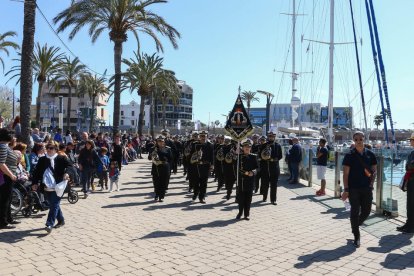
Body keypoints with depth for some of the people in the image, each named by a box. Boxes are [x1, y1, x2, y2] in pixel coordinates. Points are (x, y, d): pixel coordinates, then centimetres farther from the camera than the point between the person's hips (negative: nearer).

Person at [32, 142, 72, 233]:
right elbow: (36, 172, 13)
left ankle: (49, 224, -9)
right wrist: (35, 183, 5)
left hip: (57, 187, -5)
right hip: (47, 188, 5)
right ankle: (61, 221, 30)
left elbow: (69, 166, -8)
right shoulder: (42, 160, 12)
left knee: (54, 205, -8)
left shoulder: (61, 158, -1)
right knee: (54, 205, 14)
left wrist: (67, 173, -27)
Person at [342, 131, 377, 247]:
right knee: (355, 212, 1)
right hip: (353, 189, -3)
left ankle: (356, 225, 39)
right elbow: (346, 174, -6)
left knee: (366, 211, 11)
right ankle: (356, 236, 14)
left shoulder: (370, 154, 3)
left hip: (367, 188, 3)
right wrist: (346, 189, -11)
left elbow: (374, 170, 11)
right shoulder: (349, 155, -6)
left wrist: (371, 182, -5)